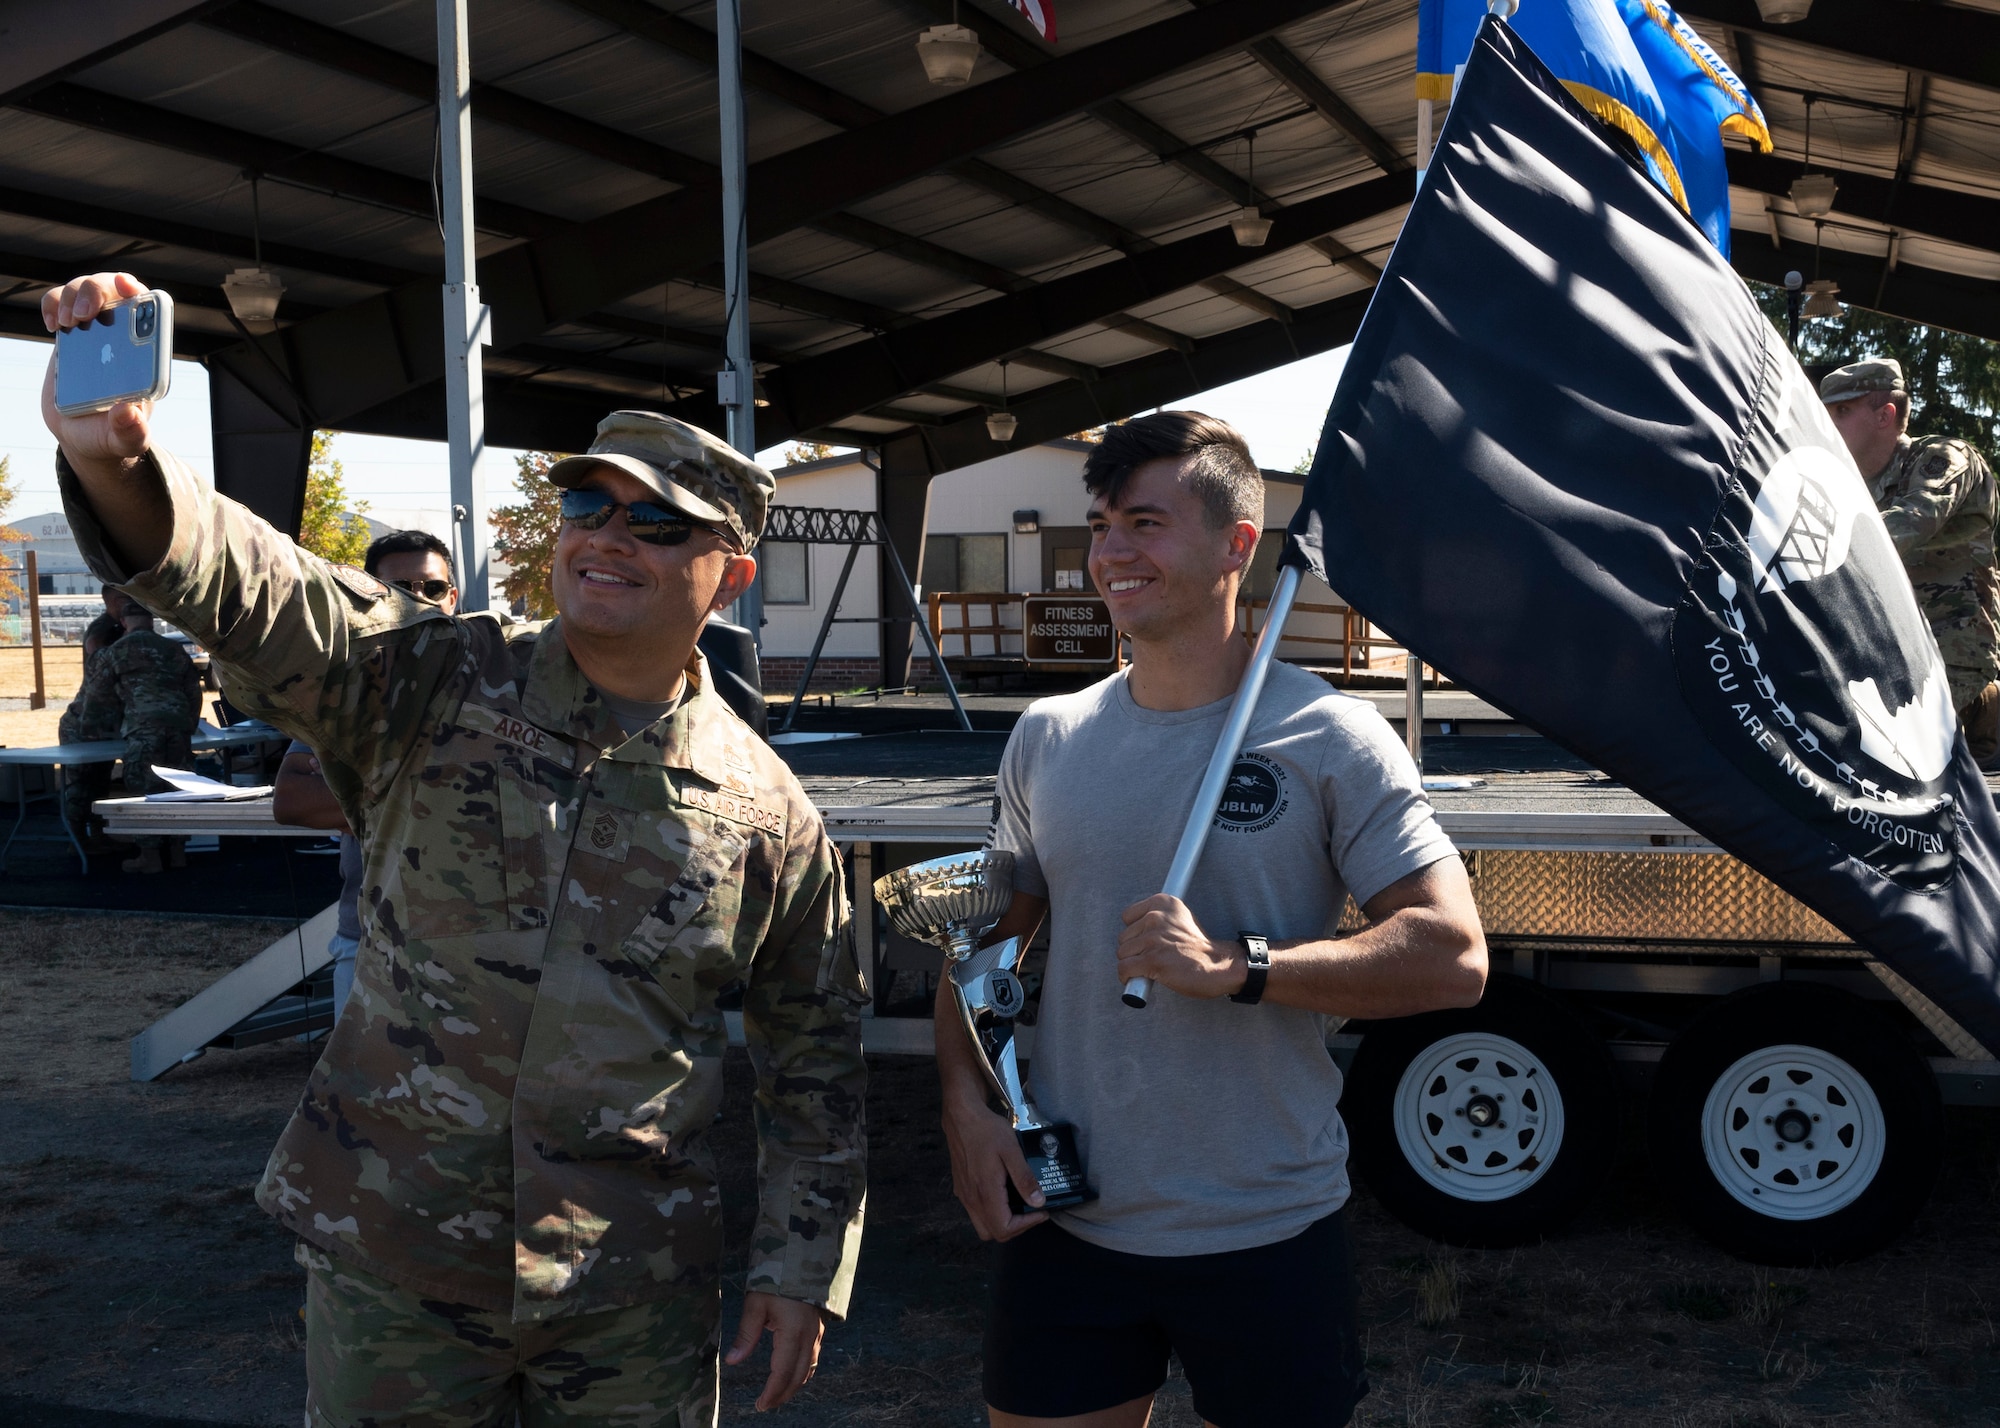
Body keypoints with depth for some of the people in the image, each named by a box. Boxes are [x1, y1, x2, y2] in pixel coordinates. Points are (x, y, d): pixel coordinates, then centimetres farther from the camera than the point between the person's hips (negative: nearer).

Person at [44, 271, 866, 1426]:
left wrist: (806, 1268, 4)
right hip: (390, 1261, 0)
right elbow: (251, 594, -23)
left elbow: (817, 1058, 4)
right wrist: (115, 460, -42)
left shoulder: (767, 812, -3)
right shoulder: (433, 687, -5)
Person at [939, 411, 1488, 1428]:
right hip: (1064, 1223, 4)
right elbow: (988, 937, 13)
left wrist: (1236, 966, -25)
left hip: (1270, 1237, -3)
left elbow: (1453, 958, -14)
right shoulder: (1047, 738, 5)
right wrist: (966, 1102, -3)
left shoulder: (1329, 740, -8)